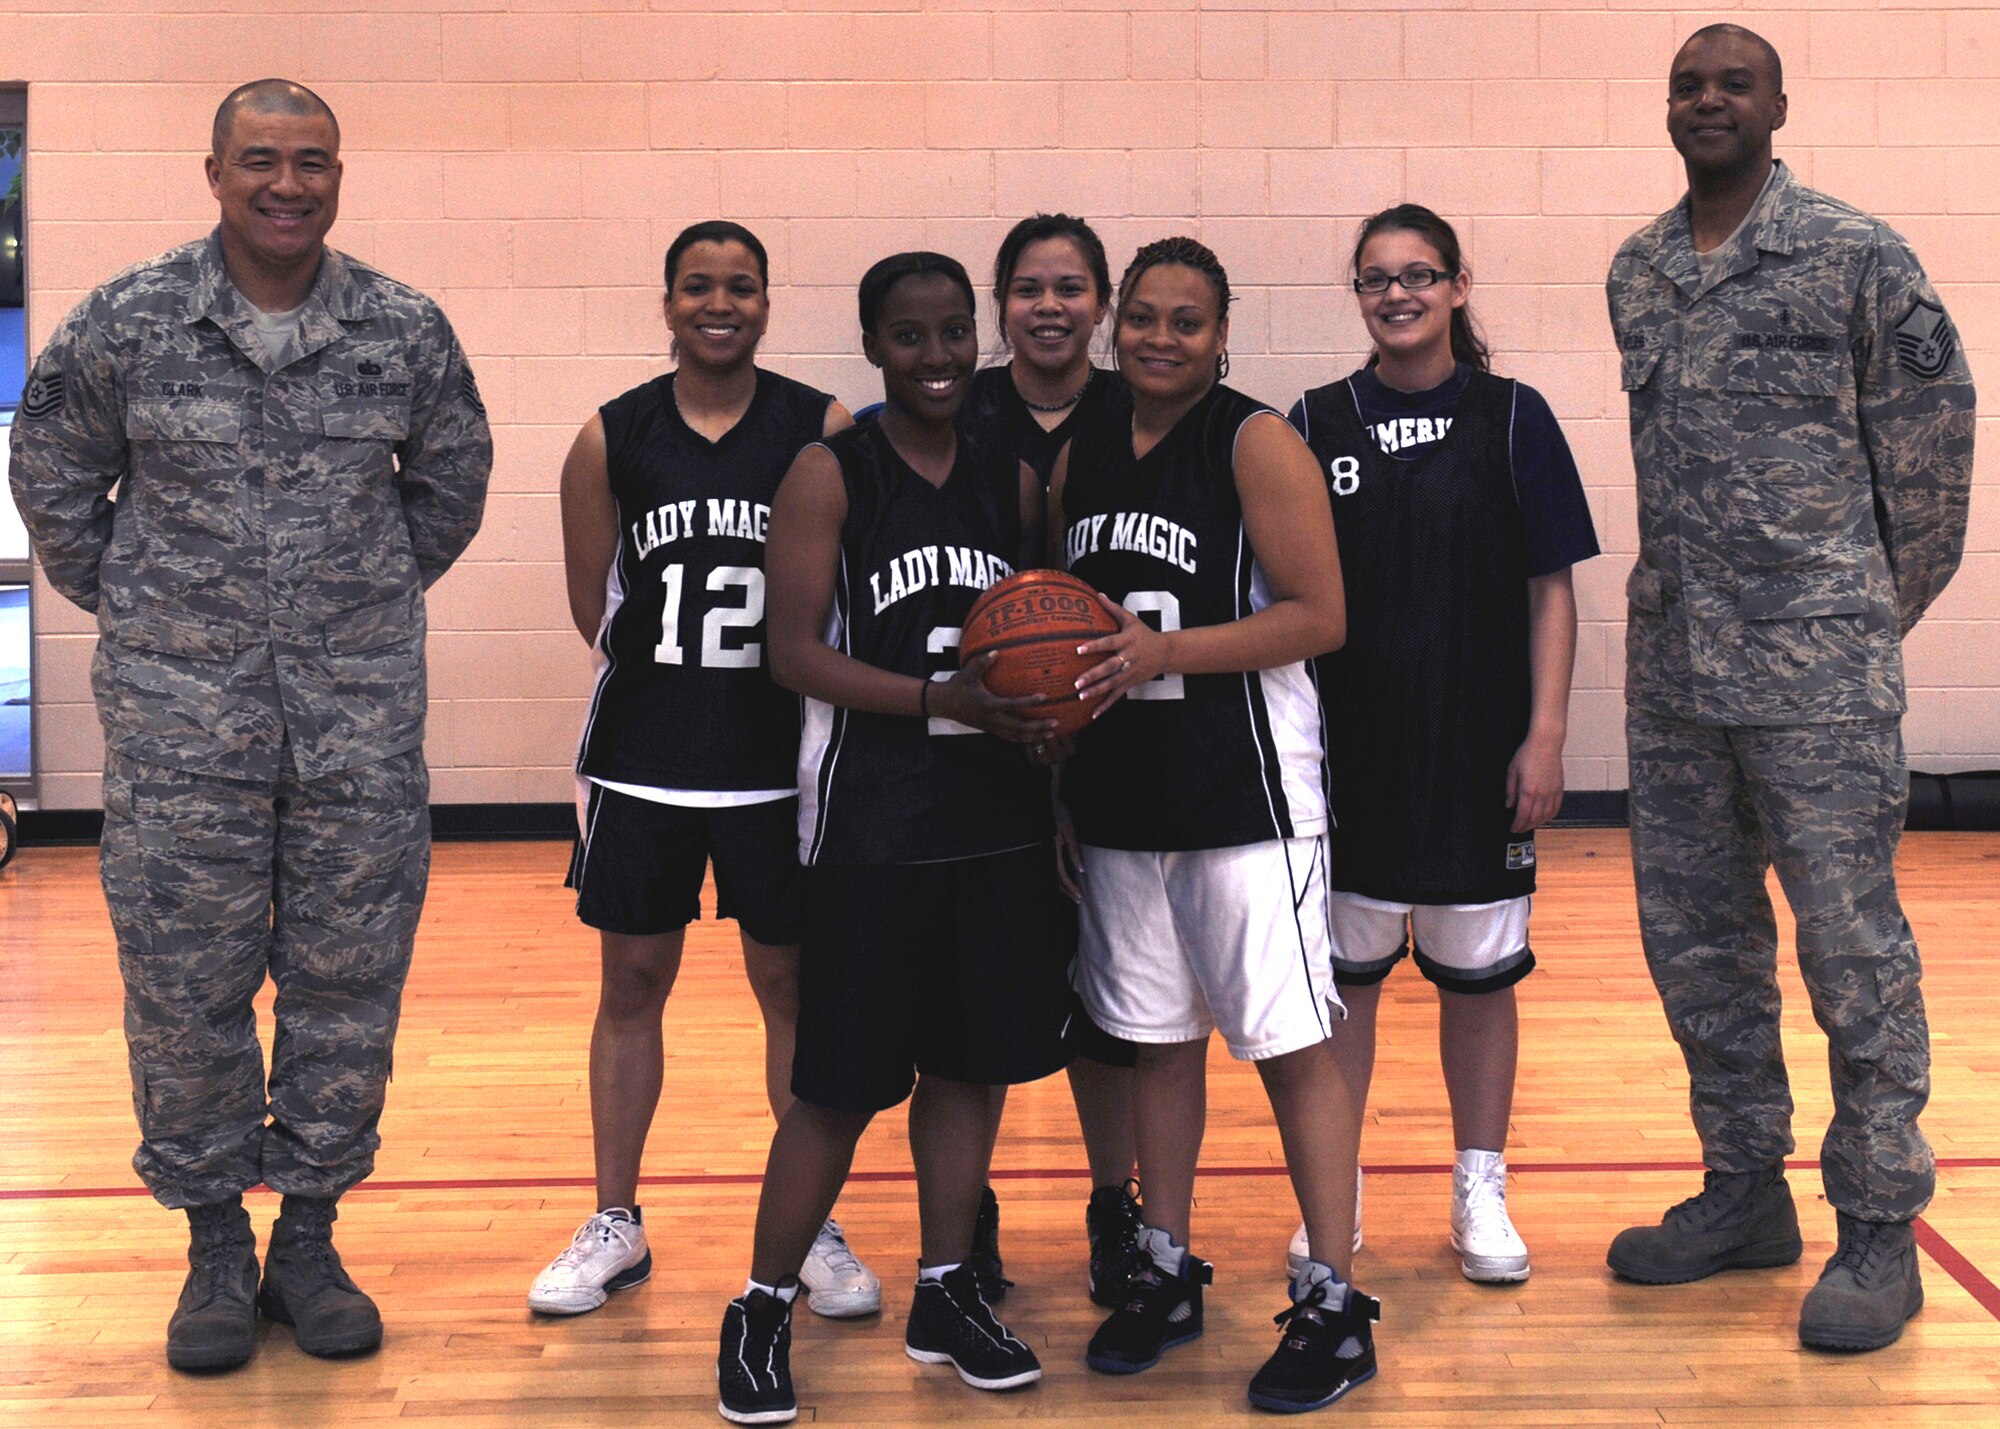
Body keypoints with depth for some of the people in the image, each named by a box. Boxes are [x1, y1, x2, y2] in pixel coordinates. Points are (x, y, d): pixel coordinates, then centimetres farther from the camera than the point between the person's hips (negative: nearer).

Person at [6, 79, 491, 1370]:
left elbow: (452, 476, 16)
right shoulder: (124, 325, -3)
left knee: (348, 984, 7)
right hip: (180, 720, -1)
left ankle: (310, 1236, 22)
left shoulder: (408, 331, 1)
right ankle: (217, 1246, 21)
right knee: (187, 990, 4)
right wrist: (128, 607, 11)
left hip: (362, 725, 1)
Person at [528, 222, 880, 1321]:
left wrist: (755, 682, -4)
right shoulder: (612, 439, 0)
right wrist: (672, 678, 6)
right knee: (631, 984, 10)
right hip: (642, 760, 1)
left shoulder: (823, 430, -4)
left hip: (779, 762, -1)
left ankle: (815, 1228, 21)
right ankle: (615, 1227, 24)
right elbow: (594, 607, 7)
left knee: (792, 984, 7)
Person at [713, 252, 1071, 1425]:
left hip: (1000, 814, 5)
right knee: (842, 1087, -1)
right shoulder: (831, 473, -6)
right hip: (873, 824, -5)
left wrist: (1044, 722, -3)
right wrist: (940, 698, -22)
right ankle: (763, 1310, 15)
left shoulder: (1014, 479, 8)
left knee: (974, 1060, 12)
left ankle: (945, 1295, 27)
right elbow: (797, 652, -12)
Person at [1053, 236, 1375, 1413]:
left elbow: (1318, 617, -13)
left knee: (1293, 1042, -2)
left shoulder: (1259, 443, -8)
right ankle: (1167, 1276, 27)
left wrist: (1166, 652, -21)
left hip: (1244, 788, -6)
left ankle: (1334, 1309, 7)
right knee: (1160, 1038, 14)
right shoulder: (1083, 456, 10)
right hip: (1122, 790, 6)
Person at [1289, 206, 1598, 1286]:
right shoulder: (1318, 423, 4)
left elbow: (1551, 589, 0)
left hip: (1478, 745, -1)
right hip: (1347, 744, 1)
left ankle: (1480, 1194, 23)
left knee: (1478, 972, 8)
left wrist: (1545, 733, -7)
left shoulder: (1511, 417, 0)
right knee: (1344, 972, 8)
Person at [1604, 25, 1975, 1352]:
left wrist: (1874, 609, 3)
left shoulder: (1858, 256, -5)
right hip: (1672, 662, 6)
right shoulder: (1636, 272, 11)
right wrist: (1702, 588, 15)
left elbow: (1932, 442, -2)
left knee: (1854, 947, -1)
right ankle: (1745, 1191, 26)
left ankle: (1880, 1228, 10)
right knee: (1695, 939, 12)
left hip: (1819, 670, -6)